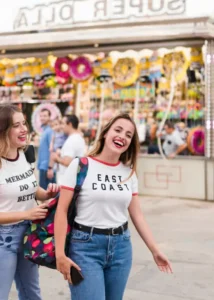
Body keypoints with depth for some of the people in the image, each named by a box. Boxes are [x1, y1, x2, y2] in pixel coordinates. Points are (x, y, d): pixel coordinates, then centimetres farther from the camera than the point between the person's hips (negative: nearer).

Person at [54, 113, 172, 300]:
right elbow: (62, 211, -8)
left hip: (121, 246, 5)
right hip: (86, 245, -4)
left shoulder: (129, 172, 6)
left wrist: (155, 250, 7)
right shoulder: (80, 165, -7)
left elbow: (137, 215, 10)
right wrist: (60, 253, -12)